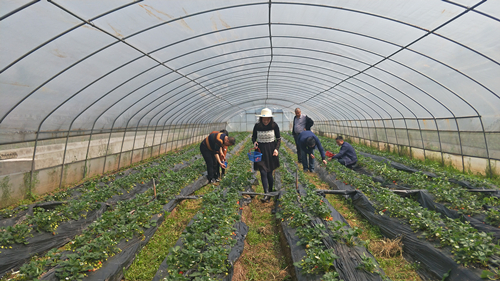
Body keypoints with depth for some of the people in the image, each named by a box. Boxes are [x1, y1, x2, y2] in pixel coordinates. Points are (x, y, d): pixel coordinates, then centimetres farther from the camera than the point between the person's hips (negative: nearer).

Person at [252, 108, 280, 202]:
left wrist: (276, 149, -10)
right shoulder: (257, 126, -7)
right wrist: (254, 142, -12)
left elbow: (278, 139, 3)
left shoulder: (274, 125, -8)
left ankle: (270, 192, 26)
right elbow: (253, 137, 9)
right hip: (260, 150, 1)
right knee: (263, 173, -6)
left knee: (269, 173, 6)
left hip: (271, 150, -1)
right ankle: (266, 194, -2)